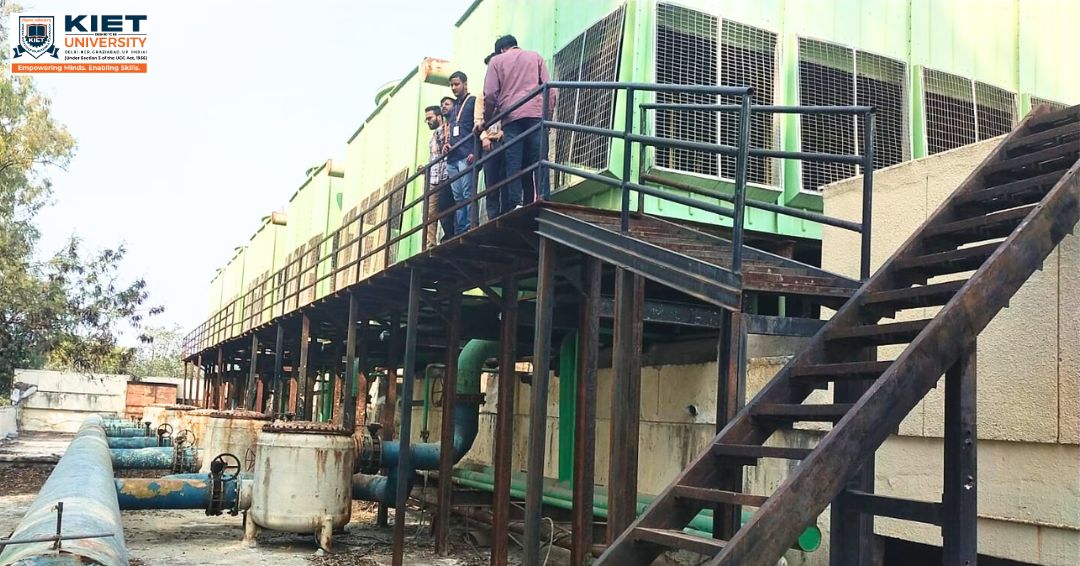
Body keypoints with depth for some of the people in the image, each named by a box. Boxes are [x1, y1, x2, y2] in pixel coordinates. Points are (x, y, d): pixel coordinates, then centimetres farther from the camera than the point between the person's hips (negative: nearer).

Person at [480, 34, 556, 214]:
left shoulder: (497, 60, 18)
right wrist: (548, 116, 13)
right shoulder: (535, 56, 21)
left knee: (514, 163, -5)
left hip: (511, 116, -1)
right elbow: (550, 89, 10)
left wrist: (486, 121, 16)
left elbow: (490, 95, 6)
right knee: (539, 160, -5)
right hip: (536, 113, 1)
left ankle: (515, 204, -15)